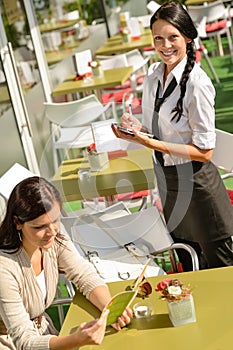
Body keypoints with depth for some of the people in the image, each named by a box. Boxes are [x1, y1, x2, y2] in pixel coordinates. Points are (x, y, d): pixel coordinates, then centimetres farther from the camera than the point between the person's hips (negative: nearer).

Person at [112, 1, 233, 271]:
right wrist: (135, 127, -9)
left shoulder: (197, 83, -22)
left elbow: (204, 151, -21)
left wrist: (149, 142, -26)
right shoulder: (152, 76, 0)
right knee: (188, 263, 24)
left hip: (194, 182, -7)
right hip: (166, 179, 7)